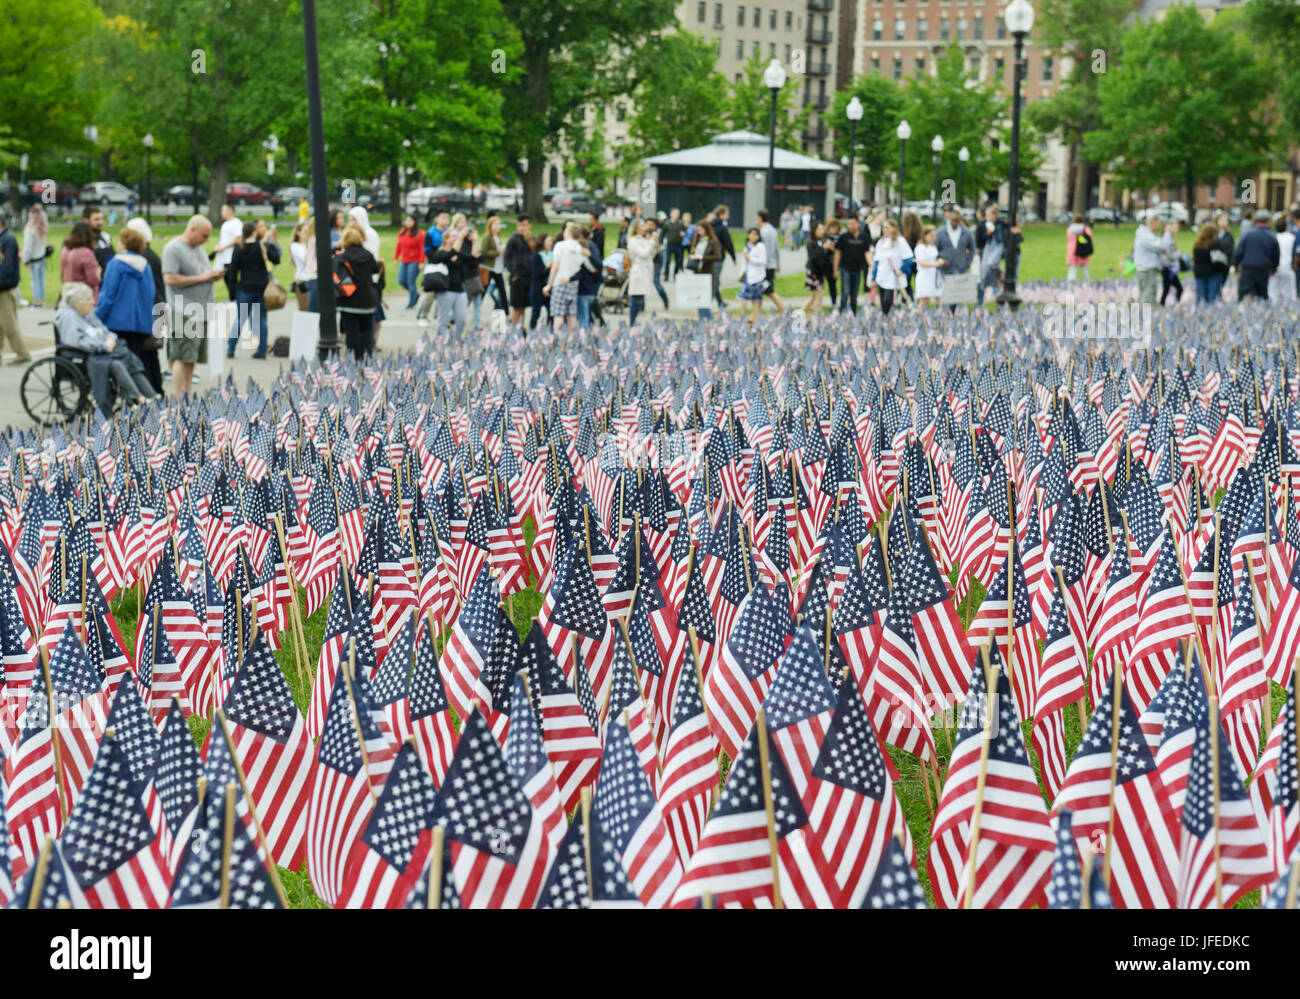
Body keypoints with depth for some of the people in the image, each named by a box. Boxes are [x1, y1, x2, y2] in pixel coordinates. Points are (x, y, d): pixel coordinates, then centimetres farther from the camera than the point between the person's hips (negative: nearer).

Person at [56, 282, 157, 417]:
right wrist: (104, 346, -15)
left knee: (131, 360, -18)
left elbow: (107, 332, 27)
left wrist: (111, 340, 2)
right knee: (116, 365, -34)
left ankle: (153, 399, -31)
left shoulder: (90, 314, 25)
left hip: (105, 351, 8)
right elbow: (79, 341, -16)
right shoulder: (68, 315, -2)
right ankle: (140, 400, -46)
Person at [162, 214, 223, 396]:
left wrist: (213, 274, 8)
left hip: (201, 313, 9)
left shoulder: (199, 248, 20)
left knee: (192, 360, 9)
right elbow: (170, 278, -18)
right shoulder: (173, 248, -8)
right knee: (183, 358, -11)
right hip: (183, 313, -9)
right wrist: (200, 277, -16)